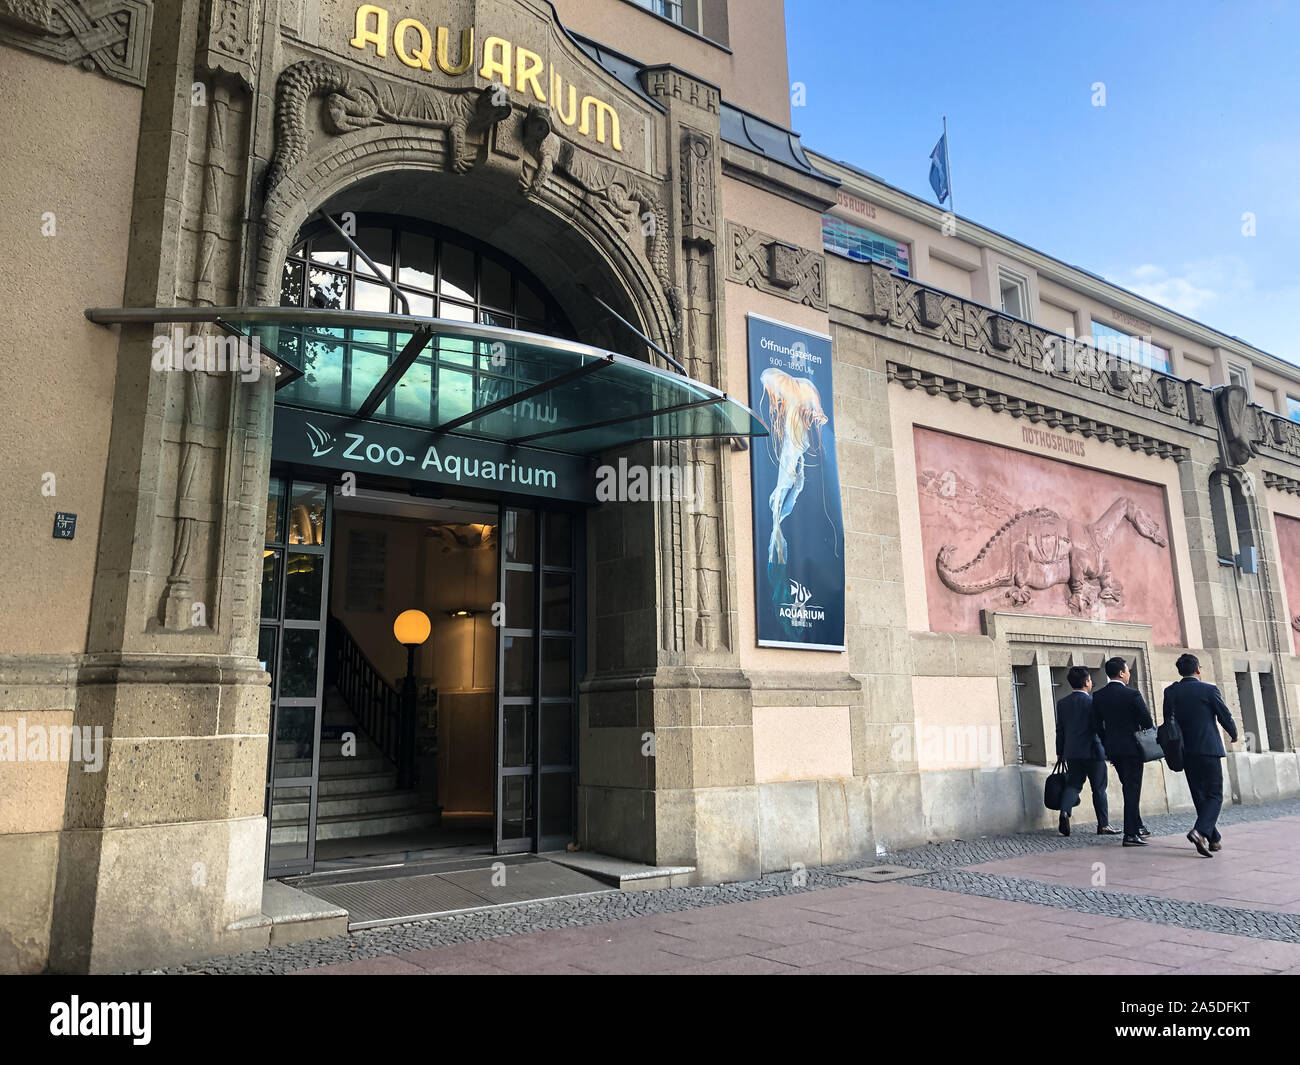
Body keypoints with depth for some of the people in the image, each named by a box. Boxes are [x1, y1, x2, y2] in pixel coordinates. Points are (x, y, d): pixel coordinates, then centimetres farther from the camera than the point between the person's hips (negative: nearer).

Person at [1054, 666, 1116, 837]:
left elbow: (1060, 730, 9)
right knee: (1099, 789, 6)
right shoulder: (1092, 701, -10)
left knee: (1073, 784, 9)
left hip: (1072, 753, 4)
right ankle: (1103, 825, 12)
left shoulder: (1062, 703, 5)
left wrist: (1060, 753, 15)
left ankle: (1064, 811, -16)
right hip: (1093, 752, -4)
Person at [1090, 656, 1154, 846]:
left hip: (1112, 749, 5)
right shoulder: (1132, 694, -14)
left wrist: (1107, 747, 15)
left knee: (1129, 788, 20)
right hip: (1131, 747, -5)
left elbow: (1097, 725, 6)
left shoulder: (1097, 696, 1)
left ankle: (1137, 827, 28)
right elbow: (1147, 722, -9)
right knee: (1132, 790, -1)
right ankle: (1130, 834, -1)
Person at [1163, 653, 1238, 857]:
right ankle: (1200, 831, -22)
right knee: (1214, 795, 0)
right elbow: (1225, 717, -1)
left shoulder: (1171, 692, 2)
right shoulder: (1209, 690, -7)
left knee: (1199, 796, 14)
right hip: (1209, 749, -4)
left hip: (1186, 752, 4)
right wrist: (1234, 735, 19)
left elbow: (1168, 721, 3)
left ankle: (1214, 839, 19)